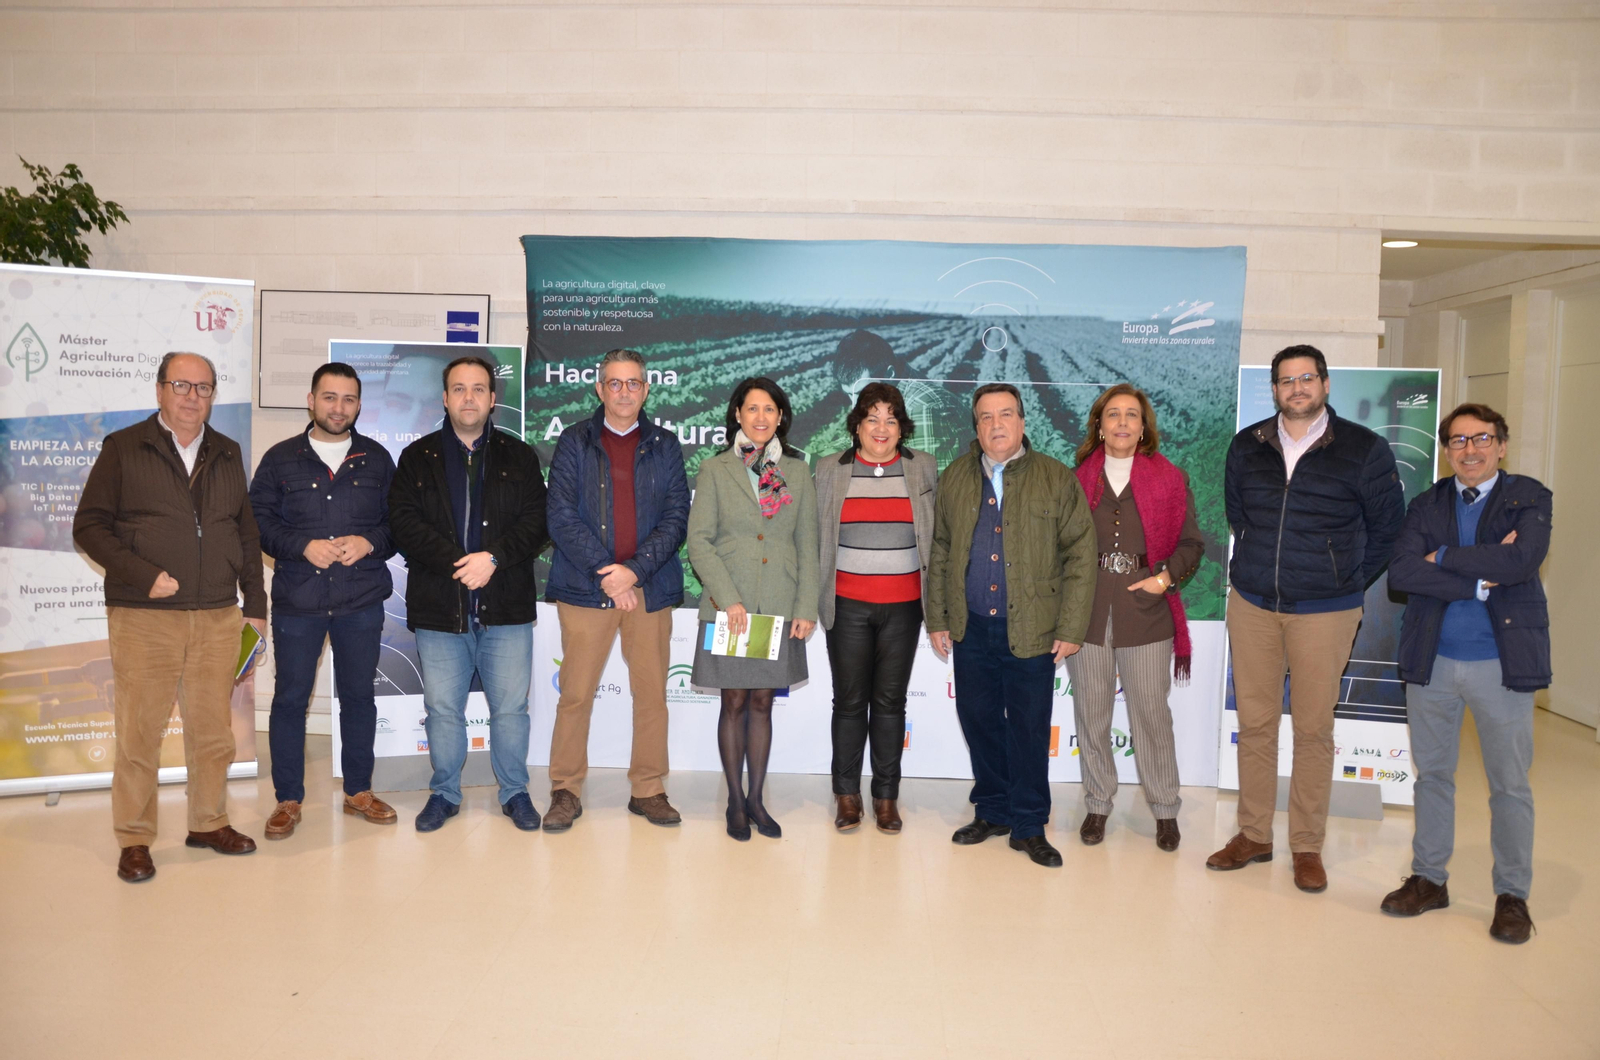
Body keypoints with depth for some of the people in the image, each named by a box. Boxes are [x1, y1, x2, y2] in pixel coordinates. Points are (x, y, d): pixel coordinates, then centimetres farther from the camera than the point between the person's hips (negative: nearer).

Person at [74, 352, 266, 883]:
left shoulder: (227, 454, 14)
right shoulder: (123, 448, 3)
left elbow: (247, 533, 17)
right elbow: (89, 525, -1)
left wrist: (256, 604, 13)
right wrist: (142, 574, -14)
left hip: (217, 618, 3)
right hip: (143, 619, -3)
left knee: (213, 729, 8)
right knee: (139, 732, 1)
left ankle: (209, 823, 24)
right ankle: (134, 839, 15)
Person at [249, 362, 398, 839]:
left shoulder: (377, 459, 7)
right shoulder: (280, 458, 4)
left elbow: (399, 522, 7)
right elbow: (258, 519, 0)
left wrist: (369, 542, -12)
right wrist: (304, 546, -15)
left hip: (362, 602, 1)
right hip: (296, 601, -1)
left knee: (358, 694, 10)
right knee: (290, 697, 4)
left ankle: (358, 791, 24)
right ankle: (288, 799, 17)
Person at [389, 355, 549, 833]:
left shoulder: (519, 456, 8)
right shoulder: (417, 458, 8)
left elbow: (536, 522, -1)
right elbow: (404, 524, -3)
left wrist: (493, 558, -16)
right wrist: (458, 563, -15)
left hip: (506, 607, 0)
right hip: (438, 608, 1)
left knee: (510, 707, 5)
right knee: (442, 709, 8)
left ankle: (515, 793, 21)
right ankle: (444, 793, 25)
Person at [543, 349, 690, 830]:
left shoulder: (664, 445, 10)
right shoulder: (574, 442, 6)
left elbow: (677, 517, 2)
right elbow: (561, 517, -3)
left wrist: (635, 570, -10)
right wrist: (605, 572, -11)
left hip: (650, 587, 2)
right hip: (584, 587, -1)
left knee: (652, 693, 5)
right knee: (575, 694, 0)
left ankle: (648, 790, 17)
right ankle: (566, 791, 13)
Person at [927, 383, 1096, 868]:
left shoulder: (1058, 480, -1)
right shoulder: (954, 478, 7)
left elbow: (1080, 556, -2)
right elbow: (939, 553, 11)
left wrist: (1070, 629, -7)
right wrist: (938, 620, 7)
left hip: (1032, 630, -3)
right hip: (971, 629, 3)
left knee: (1029, 730, 4)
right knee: (979, 722, 12)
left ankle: (1029, 826, 19)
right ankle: (992, 811, 29)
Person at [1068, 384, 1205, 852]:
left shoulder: (1170, 479, 6)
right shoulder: (1078, 478, 9)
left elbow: (1191, 543, 7)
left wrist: (1166, 576, -9)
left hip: (1145, 614, -1)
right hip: (1087, 612, 2)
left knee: (1151, 713, 2)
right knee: (1091, 712, 8)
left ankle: (1165, 810, 19)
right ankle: (1097, 804, 23)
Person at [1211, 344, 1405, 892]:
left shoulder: (1363, 449, -3)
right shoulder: (1246, 446, 5)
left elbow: (1386, 527, 7)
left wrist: (1348, 582, 9)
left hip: (1325, 611, -3)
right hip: (1251, 604, 3)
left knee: (1313, 728, 1)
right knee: (1254, 723, 7)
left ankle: (1307, 846, 14)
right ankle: (1254, 835, 18)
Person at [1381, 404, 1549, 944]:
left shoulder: (1528, 497, 0)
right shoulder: (1427, 504, 6)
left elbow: (1522, 560, -20)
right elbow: (1400, 570, -9)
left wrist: (1443, 558, -12)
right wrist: (1478, 579, -17)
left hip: (1502, 661, -3)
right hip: (1432, 660, 3)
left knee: (1509, 784, 6)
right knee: (1432, 774, 13)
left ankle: (1512, 895, 22)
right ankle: (1429, 879, 26)